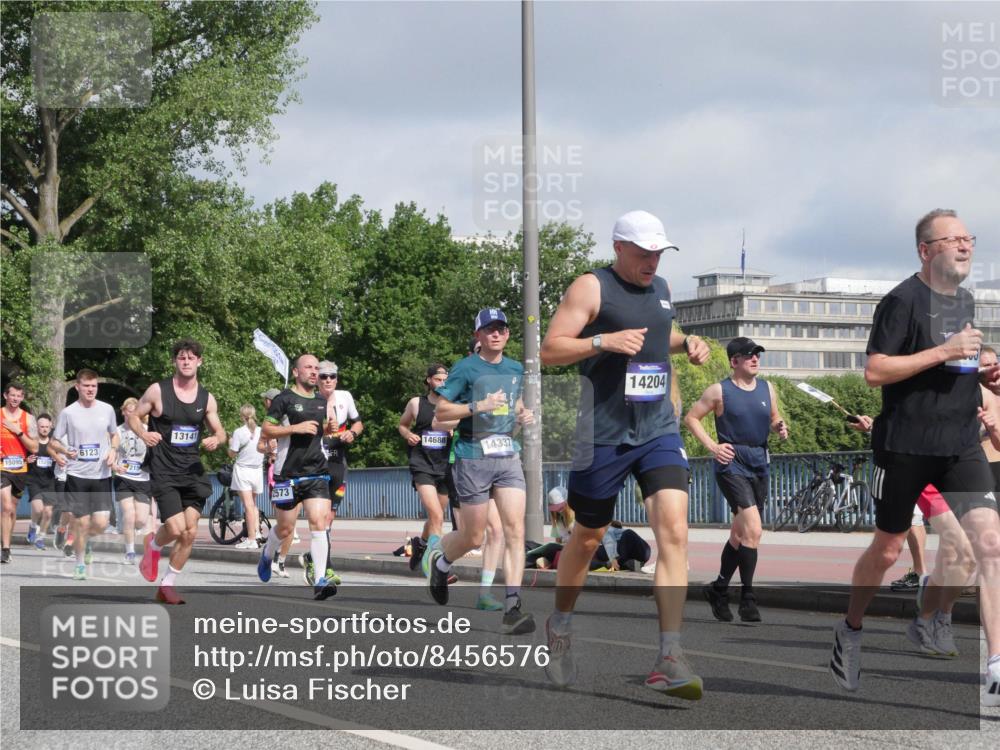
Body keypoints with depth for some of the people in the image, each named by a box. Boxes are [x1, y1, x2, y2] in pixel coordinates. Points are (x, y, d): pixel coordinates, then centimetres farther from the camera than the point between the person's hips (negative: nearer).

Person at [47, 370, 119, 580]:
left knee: (101, 523, -6)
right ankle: (80, 565, 16)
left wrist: (113, 450, 0)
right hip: (77, 475, -2)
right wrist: (65, 451, -16)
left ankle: (86, 540, 28)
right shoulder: (68, 413, -2)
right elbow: (53, 442, 4)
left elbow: (114, 434, 20)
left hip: (102, 475, 2)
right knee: (81, 522, -3)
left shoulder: (107, 409, 4)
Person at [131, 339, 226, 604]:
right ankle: (153, 545, 20)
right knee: (176, 529, -16)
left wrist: (216, 440, -8)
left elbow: (220, 432, 16)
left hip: (192, 470, 4)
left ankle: (167, 585, 14)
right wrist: (143, 434, -16)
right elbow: (132, 416, 4)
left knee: (190, 532, -1)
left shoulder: (207, 398, 7)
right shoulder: (158, 391, -4)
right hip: (164, 472, -4)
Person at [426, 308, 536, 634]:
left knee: (515, 530, -11)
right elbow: (441, 412, -7)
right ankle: (438, 560, 37)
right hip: (473, 457, -4)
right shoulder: (465, 369, -5)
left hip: (508, 456, 5)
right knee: (473, 537, 3)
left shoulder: (515, 369, 13)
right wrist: (479, 406, -19)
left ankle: (512, 608, -13)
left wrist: (523, 414, 8)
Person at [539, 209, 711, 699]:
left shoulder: (661, 288, 14)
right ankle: (560, 627, 36)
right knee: (588, 537, 9)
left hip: (659, 430, 4)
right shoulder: (591, 288, -6)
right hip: (604, 433, -4)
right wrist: (604, 340, -24)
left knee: (674, 531, -14)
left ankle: (669, 659, -18)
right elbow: (549, 350, -11)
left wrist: (686, 344, 12)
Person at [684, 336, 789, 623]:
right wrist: (712, 446, -9)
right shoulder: (719, 391, -4)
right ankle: (747, 597, -14)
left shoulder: (767, 389, 10)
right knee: (752, 531, -19)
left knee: (741, 533, 15)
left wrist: (780, 427, -2)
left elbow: (774, 419, 22)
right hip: (732, 463, -6)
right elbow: (691, 418, 3)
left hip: (759, 464, 6)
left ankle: (718, 589, 33)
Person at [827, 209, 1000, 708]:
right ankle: (851, 631, 36)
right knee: (887, 549, 9)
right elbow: (875, 371, -16)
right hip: (906, 446, -5)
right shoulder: (903, 301, -10)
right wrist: (943, 352, -21)